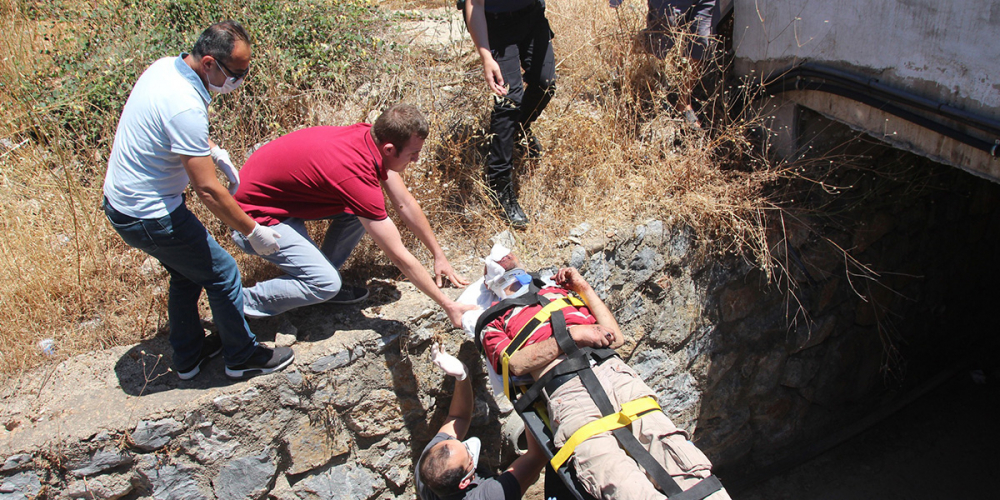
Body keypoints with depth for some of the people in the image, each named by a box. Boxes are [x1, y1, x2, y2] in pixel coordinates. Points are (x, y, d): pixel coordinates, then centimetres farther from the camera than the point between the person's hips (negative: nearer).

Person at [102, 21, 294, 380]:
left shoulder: (165, 66, -2)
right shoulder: (185, 105, -32)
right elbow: (208, 190, -28)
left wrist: (217, 153, 15)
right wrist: (253, 231, -18)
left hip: (121, 201, 10)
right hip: (149, 217, -10)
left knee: (187, 273, 24)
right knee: (222, 274, 5)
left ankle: (187, 357, 40)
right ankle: (242, 357, 23)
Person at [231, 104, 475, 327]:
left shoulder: (372, 137, -10)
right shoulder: (356, 175, -34)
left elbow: (406, 203, 3)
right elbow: (399, 256, -28)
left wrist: (439, 255, 7)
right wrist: (447, 305, -20)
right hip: (256, 215, -9)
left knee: (364, 209, -1)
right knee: (326, 284, -19)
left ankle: (321, 278, 11)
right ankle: (243, 302, 0)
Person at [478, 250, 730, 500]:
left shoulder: (559, 291, 33)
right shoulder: (494, 322, 25)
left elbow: (616, 337, 26)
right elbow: (517, 363, 3)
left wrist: (584, 288, 24)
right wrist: (571, 334, -3)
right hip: (567, 392, -3)